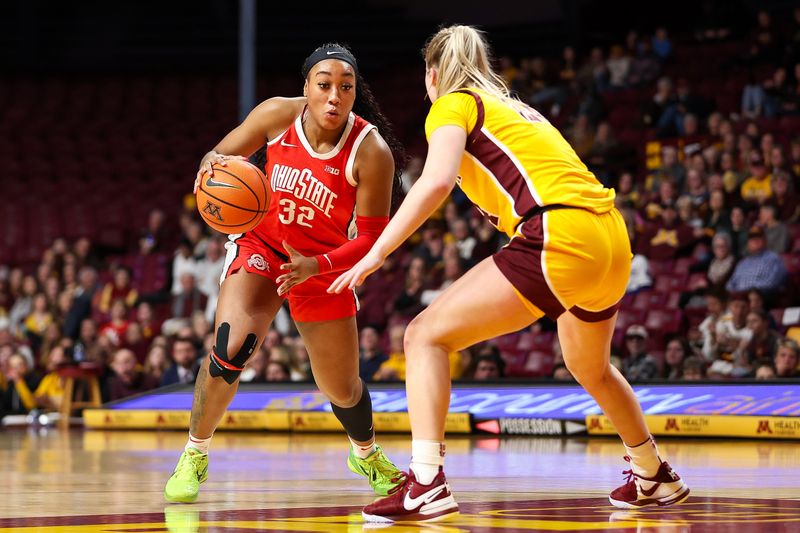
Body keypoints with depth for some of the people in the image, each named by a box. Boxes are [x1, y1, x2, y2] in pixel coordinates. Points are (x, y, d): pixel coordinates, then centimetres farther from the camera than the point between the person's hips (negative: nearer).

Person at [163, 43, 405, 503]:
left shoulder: (371, 152, -24)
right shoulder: (278, 115, -18)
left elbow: (372, 239, -19)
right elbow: (218, 156, -4)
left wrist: (316, 267, -34)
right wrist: (214, 168, -30)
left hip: (322, 264, 0)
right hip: (261, 247, 0)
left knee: (343, 391, 9)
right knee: (230, 349, -26)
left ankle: (367, 454, 45)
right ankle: (194, 456, -3)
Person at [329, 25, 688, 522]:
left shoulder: (453, 105, 5)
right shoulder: (517, 108, 28)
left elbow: (436, 181, -12)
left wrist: (377, 253, -12)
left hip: (559, 239, -8)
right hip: (614, 240, 8)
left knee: (427, 335, -4)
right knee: (591, 368, 33)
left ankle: (427, 484, -18)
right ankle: (656, 477, 49)